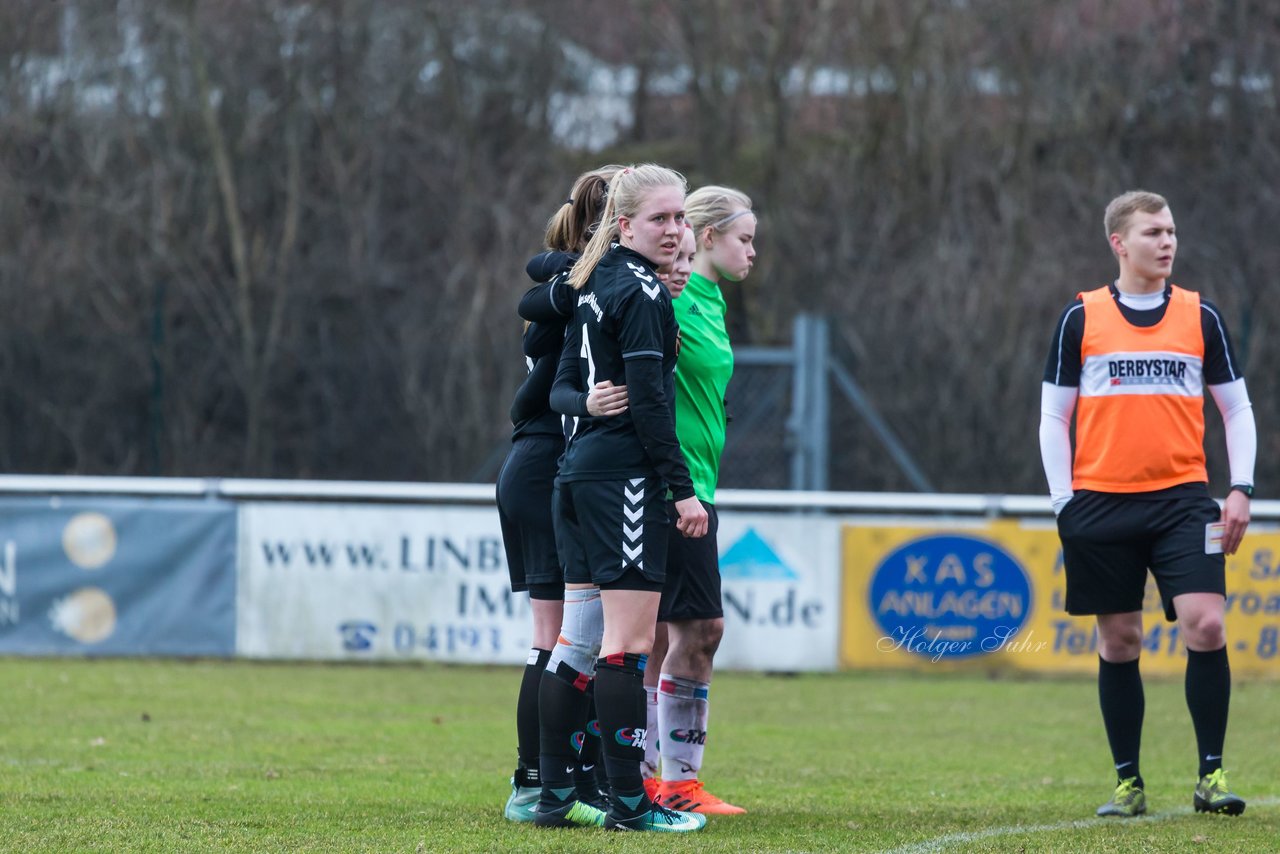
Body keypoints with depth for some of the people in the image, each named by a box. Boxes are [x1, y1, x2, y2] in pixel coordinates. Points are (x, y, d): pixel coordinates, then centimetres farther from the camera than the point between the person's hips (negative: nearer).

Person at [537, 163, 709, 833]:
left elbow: (562, 387, 19)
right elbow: (649, 399, -16)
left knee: (580, 639, 11)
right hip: (625, 475, -10)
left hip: (577, 471, 10)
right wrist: (683, 489, -15)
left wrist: (589, 404, 3)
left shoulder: (596, 288, 17)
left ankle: (554, 793, 13)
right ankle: (627, 801, -9)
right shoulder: (642, 293, -11)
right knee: (628, 639, -8)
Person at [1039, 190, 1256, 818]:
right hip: (1102, 503, 0)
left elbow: (1237, 408, 11)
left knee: (1205, 625, -15)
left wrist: (1240, 490, 0)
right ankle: (1128, 783, 13)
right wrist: (1064, 501, -2)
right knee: (1118, 642, 3)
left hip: (1181, 500, 0)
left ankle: (1211, 774, -6)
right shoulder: (1081, 318, 3)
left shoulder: (1201, 316, 6)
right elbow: (1053, 417, 6)